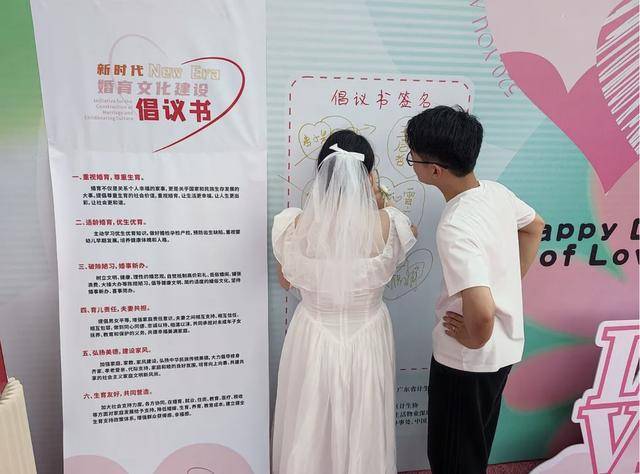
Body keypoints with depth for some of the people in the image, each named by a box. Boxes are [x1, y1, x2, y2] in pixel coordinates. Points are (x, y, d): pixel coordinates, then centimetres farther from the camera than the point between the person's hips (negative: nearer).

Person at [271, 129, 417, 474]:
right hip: (366, 342, 0)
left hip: (312, 341, 1)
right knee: (363, 433, 23)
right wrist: (379, 209, 6)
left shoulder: (294, 226, -18)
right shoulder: (387, 225, -20)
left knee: (309, 432, 23)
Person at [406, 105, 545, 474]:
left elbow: (481, 312, -40)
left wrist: (474, 338, -18)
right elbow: (535, 226, 16)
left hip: (467, 360, -8)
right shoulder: (496, 192, -5)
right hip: (505, 348, 8)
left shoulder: (455, 228, -31)